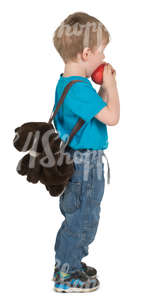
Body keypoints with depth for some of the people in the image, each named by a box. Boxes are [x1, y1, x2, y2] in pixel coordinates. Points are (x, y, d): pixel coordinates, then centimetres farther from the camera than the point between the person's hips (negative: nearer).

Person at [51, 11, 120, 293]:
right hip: (85, 163, -10)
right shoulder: (79, 88, -25)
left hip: (79, 161, 10)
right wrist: (110, 85, -12)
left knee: (77, 216, 21)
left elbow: (93, 108, 18)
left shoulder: (67, 82, 8)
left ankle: (67, 263, 35)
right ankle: (66, 276, 13)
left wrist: (105, 87, 7)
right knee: (83, 219, 1)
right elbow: (111, 116, -24)